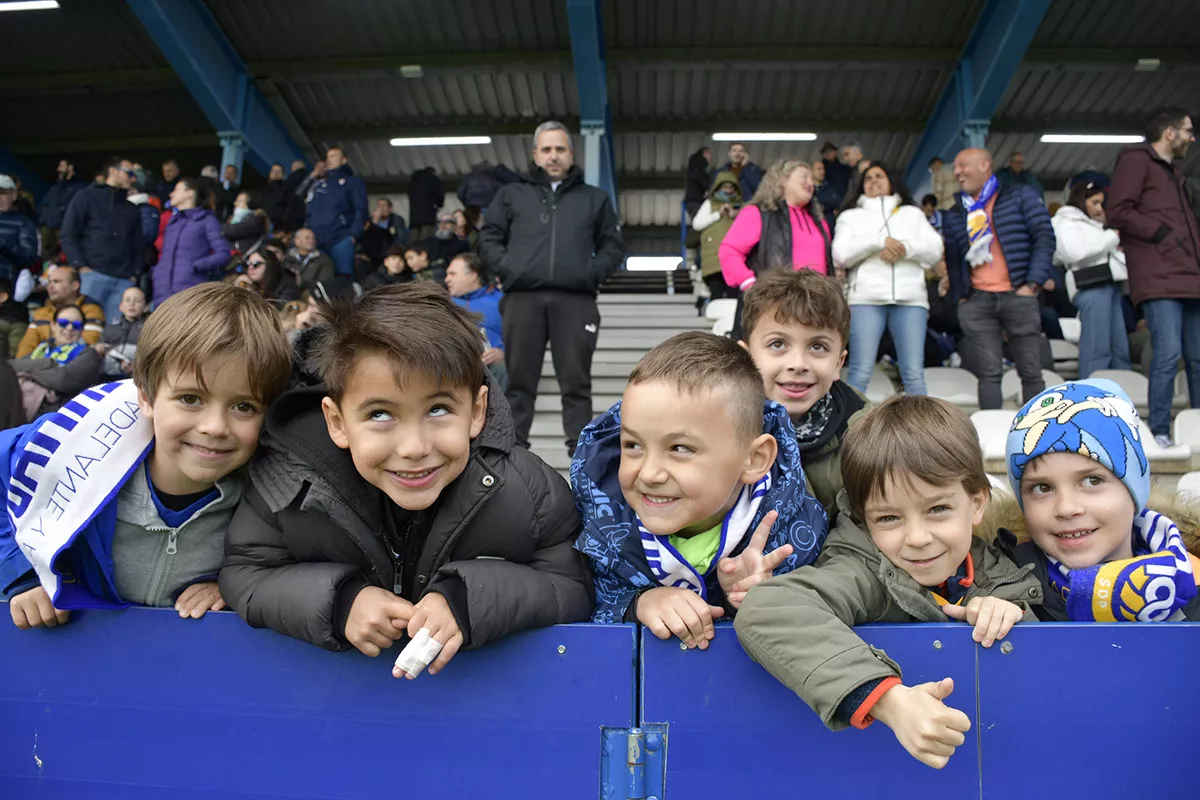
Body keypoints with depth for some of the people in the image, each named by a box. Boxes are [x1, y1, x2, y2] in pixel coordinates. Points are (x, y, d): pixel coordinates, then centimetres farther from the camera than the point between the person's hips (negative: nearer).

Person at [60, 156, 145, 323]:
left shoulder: (132, 210, 25)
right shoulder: (86, 197, 11)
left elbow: (138, 245, 22)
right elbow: (68, 235, 3)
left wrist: (134, 273, 7)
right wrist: (81, 266, -8)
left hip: (123, 280, 4)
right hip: (92, 274, -4)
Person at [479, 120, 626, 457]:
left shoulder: (594, 198, 19)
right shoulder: (511, 194, 18)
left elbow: (614, 245, 15)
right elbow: (488, 239, 14)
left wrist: (593, 272, -2)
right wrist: (506, 268, -3)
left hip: (575, 300, 0)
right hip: (523, 298, 1)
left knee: (576, 382, 0)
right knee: (520, 381, 3)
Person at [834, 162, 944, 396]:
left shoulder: (913, 213, 25)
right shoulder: (850, 216, 20)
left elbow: (935, 250, 11)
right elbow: (840, 254, 3)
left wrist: (905, 247, -7)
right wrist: (879, 241, -8)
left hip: (910, 298, 2)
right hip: (866, 298, -1)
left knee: (914, 373, -6)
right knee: (860, 372, -10)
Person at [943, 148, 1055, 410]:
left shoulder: (1020, 197, 8)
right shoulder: (954, 215, 17)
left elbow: (1045, 237, 1)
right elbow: (952, 260, 18)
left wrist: (1032, 283, -8)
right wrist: (959, 297, 6)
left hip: (1017, 297, -2)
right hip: (976, 302, 2)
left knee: (1030, 371, 1)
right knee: (988, 374, -2)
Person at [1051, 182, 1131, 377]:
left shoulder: (1093, 225, 30)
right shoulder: (1067, 222, 3)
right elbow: (1075, 252, -16)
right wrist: (1112, 237, -5)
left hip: (1109, 284, 9)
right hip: (1091, 286, -9)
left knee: (1120, 349, 4)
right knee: (1097, 348, -15)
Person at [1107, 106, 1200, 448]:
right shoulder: (1136, 160, 1)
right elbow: (1119, 212, -12)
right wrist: (1162, 234, -12)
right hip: (1159, 279, -9)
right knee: (1168, 353, -15)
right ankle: (1159, 432, -8)